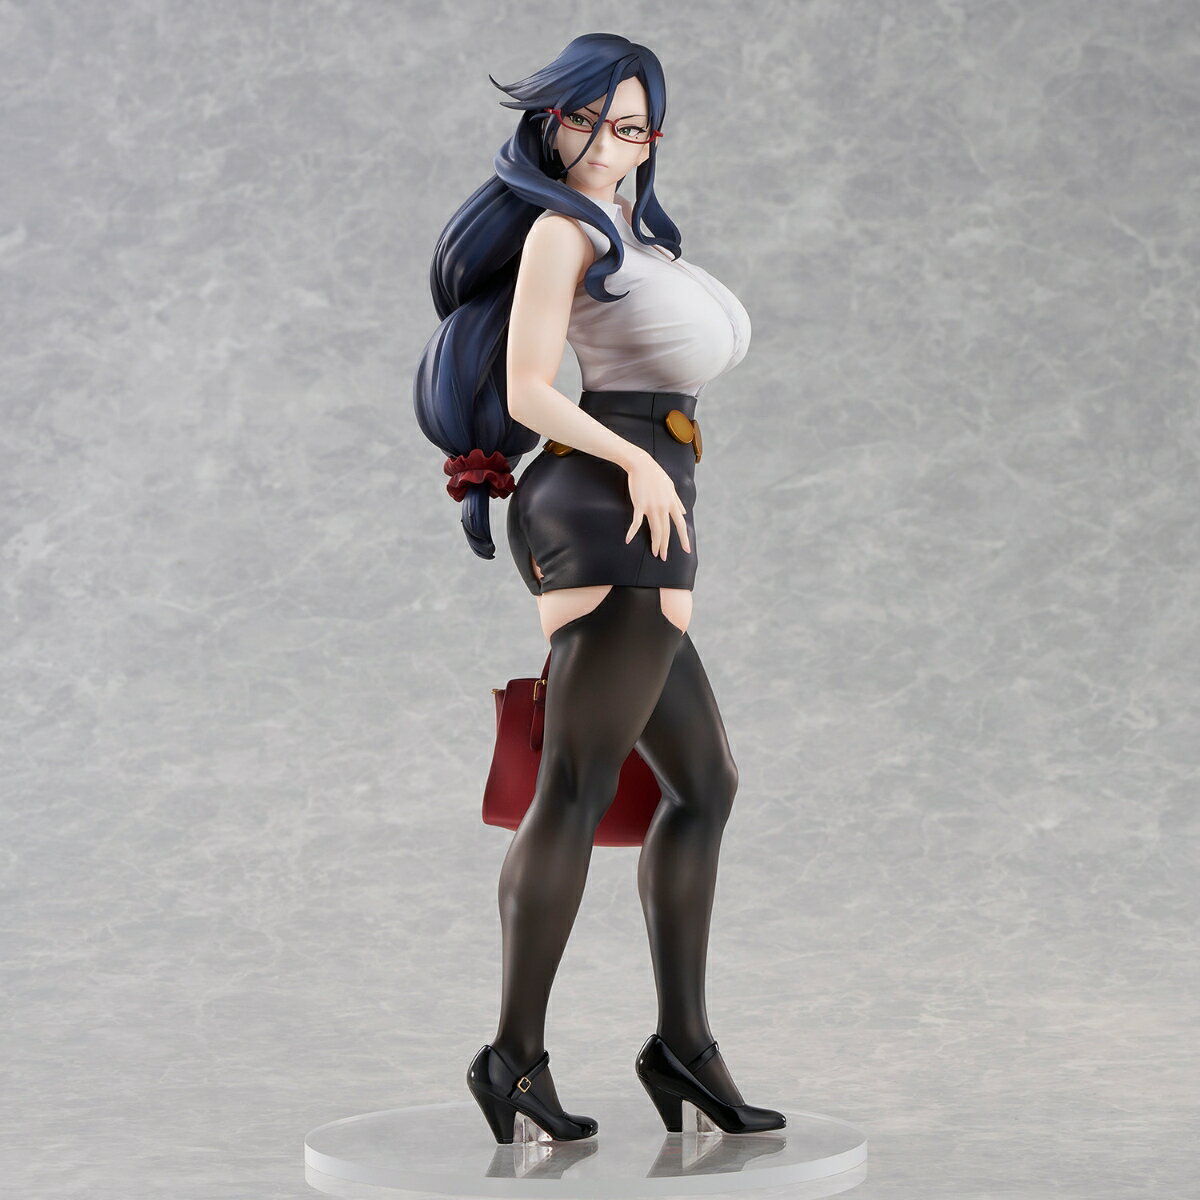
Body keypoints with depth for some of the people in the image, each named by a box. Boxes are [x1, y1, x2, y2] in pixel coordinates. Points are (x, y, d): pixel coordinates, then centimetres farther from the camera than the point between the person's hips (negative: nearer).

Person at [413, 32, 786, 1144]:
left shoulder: (627, 224, 24)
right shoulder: (560, 228, -3)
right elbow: (527, 392, -12)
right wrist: (637, 463, -19)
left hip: (639, 505, 10)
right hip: (608, 505, -10)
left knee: (704, 781, 10)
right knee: (577, 790, -12)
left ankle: (682, 1042, 13)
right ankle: (517, 1054, -9)